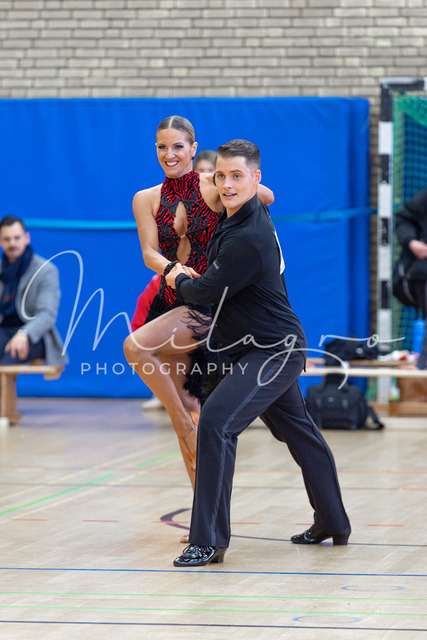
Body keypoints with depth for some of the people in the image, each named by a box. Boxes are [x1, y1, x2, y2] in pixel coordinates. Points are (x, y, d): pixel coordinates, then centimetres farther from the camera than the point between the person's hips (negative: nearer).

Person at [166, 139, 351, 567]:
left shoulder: (249, 240, -26)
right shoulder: (236, 217, 4)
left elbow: (208, 293, -18)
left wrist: (179, 283, 2)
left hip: (271, 352, -11)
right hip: (276, 348, 11)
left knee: (216, 422, -21)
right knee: (298, 431, 22)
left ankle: (208, 541, -21)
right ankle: (332, 525, 39)